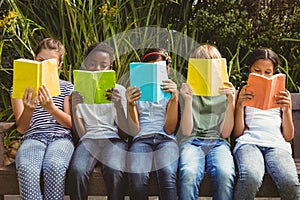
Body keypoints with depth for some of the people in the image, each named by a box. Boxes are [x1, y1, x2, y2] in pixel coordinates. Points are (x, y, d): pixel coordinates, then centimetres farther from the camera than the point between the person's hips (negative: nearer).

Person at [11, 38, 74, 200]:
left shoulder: (67, 87, 15)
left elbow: (71, 124, 5)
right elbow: (21, 128, 6)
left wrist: (51, 108, -15)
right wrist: (28, 109, -17)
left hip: (60, 137, 0)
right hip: (33, 137, 0)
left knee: (54, 167, -35)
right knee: (26, 168, -36)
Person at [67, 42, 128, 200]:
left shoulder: (118, 90, 12)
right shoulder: (79, 92, 14)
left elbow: (124, 131, 3)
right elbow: (81, 134, 6)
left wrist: (118, 105, -13)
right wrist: (74, 108, -10)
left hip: (113, 139, 0)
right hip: (89, 139, 1)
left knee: (114, 172, -34)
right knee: (76, 171, -32)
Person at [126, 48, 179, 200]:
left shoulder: (170, 92, 18)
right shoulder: (136, 93, 18)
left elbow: (169, 129, 3)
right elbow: (134, 131, 6)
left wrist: (175, 99, -9)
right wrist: (131, 104, -10)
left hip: (165, 139, 0)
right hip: (141, 139, 0)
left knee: (167, 174, -36)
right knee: (137, 178, -34)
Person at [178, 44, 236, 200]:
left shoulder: (225, 93, 15)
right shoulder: (188, 92, 13)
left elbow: (225, 133, 5)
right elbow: (186, 131, 2)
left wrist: (231, 102, -7)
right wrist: (188, 100, -9)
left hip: (217, 142, 1)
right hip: (192, 141, 0)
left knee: (225, 174, -35)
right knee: (189, 174, -36)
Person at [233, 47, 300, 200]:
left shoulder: (281, 95, 25)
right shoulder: (242, 93, 21)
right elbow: (238, 133, 10)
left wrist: (287, 109, 1)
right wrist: (239, 105, -3)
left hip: (277, 143, 2)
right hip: (249, 142, -1)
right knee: (251, 178, -38)